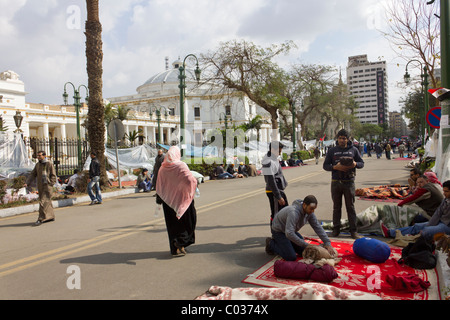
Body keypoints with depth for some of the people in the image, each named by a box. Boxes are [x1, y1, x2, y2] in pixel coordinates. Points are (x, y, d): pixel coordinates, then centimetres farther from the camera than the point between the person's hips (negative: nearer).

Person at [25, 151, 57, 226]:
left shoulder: (49, 164, -7)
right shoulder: (37, 165, 10)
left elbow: (53, 176, -7)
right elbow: (33, 175, 10)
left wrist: (49, 184, -16)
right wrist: (27, 183, -2)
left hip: (47, 186, -6)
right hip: (40, 187, 6)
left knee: (43, 202, -10)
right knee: (47, 202, 13)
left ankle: (41, 219, -6)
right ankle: (51, 217, 23)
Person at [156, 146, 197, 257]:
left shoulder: (162, 168, 0)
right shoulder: (181, 166, -14)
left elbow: (159, 186, 4)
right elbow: (190, 180, -22)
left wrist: (159, 199, 13)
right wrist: (195, 181, -1)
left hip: (168, 201, 5)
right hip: (181, 199, -4)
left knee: (172, 223, 13)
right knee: (186, 221, 13)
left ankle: (175, 248, 19)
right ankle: (180, 242, -2)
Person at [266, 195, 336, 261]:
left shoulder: (309, 212, -13)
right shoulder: (293, 212, -38)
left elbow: (318, 228, -6)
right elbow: (289, 234, -43)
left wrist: (328, 243, -15)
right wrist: (306, 245, -35)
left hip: (290, 231, 8)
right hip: (279, 231, -8)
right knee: (291, 257, -15)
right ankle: (271, 244, 5)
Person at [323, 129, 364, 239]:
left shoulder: (353, 150, 7)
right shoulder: (332, 151, 7)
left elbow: (362, 163, 11)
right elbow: (325, 165, 5)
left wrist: (355, 164, -12)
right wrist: (335, 167, -14)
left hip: (349, 181, -1)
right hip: (336, 182, 1)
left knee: (351, 207, 3)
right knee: (336, 206, 8)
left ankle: (353, 230, 9)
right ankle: (336, 228, 17)